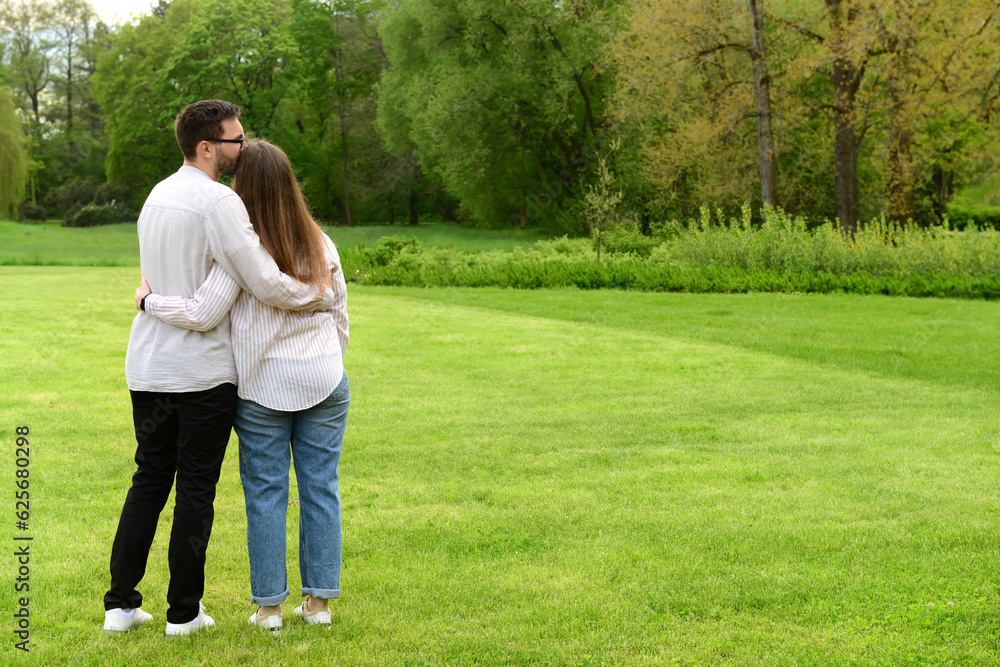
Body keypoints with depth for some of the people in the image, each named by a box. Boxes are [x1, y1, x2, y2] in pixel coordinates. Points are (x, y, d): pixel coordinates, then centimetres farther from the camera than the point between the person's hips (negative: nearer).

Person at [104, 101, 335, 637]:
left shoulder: (157, 196, 13)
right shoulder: (217, 201, -15)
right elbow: (267, 285, -18)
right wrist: (325, 297, -4)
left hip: (147, 367, 7)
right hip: (202, 371, -7)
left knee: (148, 481, 15)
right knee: (196, 491, 3)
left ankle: (121, 603, 17)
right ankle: (183, 612, 12)